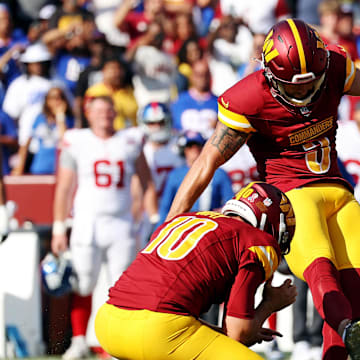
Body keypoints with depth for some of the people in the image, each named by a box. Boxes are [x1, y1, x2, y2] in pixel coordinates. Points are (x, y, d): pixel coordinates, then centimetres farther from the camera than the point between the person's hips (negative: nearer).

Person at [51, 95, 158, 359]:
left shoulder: (131, 142, 8)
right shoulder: (77, 142, 3)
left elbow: (148, 184, 12)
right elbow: (64, 189, 5)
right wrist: (59, 229, 2)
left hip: (121, 224, 1)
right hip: (87, 224, -1)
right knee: (83, 286, -2)